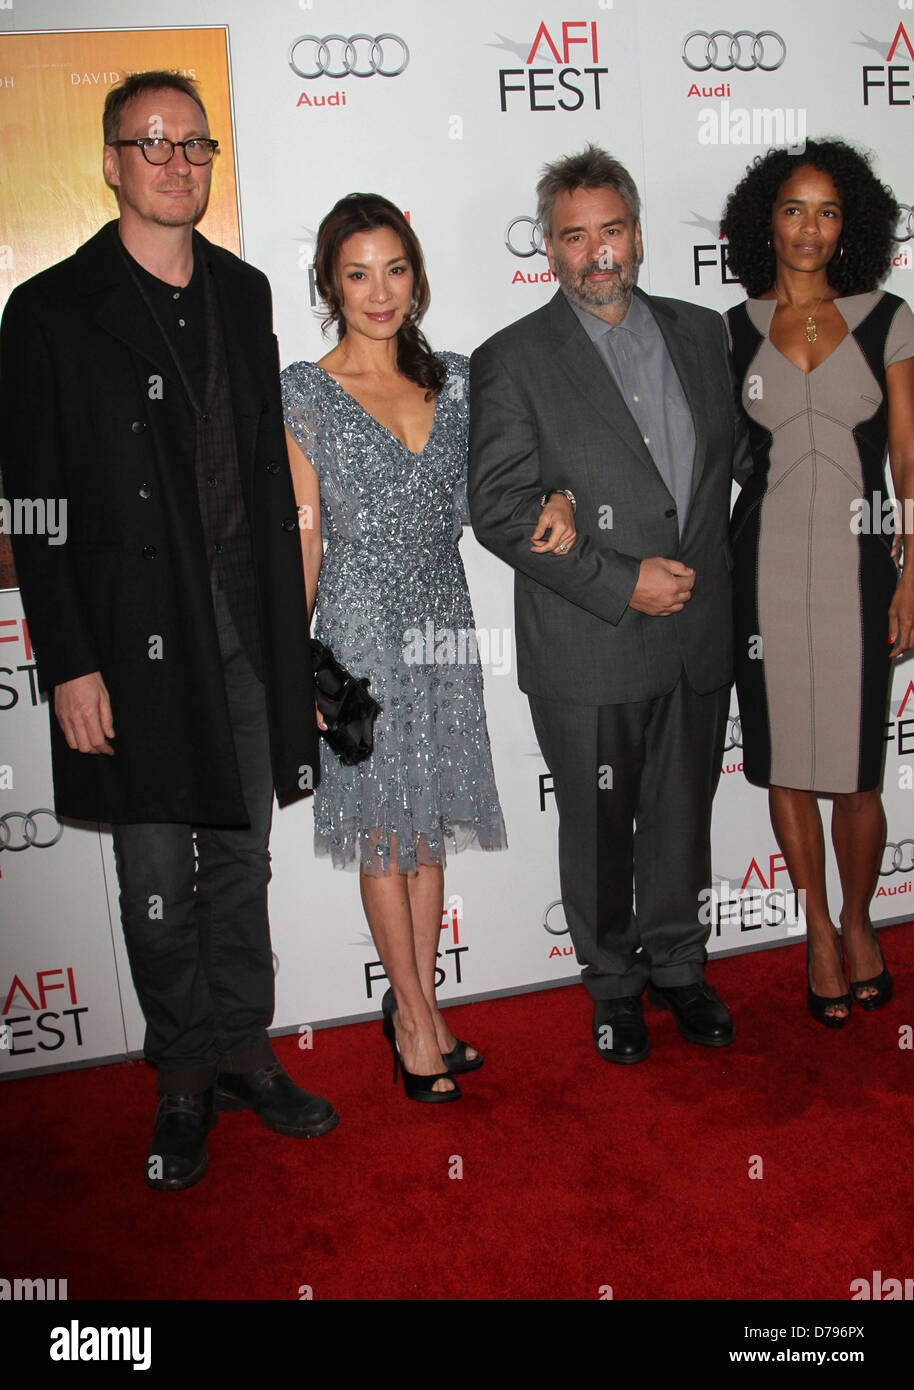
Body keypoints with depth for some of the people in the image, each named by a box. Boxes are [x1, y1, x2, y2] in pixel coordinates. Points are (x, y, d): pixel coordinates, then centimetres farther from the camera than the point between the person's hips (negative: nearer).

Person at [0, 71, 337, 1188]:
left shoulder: (243, 292, 12)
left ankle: (243, 1051, 31)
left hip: (248, 630, 4)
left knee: (242, 857, 13)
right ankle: (184, 1078, 25)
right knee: (156, 875, 6)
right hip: (137, 638, -4)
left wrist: (287, 622, 9)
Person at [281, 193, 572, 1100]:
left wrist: (553, 505, -8)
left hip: (442, 623, 4)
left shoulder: (453, 379, 7)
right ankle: (415, 1016, 21)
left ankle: (417, 1005, 27)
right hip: (362, 630, -4)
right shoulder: (304, 394, -4)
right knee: (385, 834, 5)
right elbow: (302, 536, -5)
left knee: (429, 828, 12)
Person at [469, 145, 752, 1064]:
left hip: (700, 637, 4)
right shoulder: (511, 361, -6)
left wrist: (708, 560, 6)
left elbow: (736, 445, 20)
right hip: (589, 650, -4)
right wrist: (621, 584, -18)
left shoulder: (698, 331, 9)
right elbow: (499, 508, -13)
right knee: (598, 826, 11)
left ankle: (677, 964, 38)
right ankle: (613, 984, 33)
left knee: (684, 814, 17)